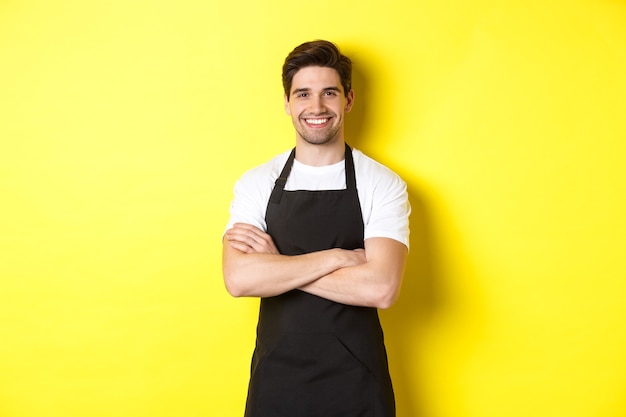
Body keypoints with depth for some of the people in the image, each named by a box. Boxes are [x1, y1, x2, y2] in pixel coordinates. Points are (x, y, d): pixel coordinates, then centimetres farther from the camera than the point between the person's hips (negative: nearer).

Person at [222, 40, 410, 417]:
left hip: (356, 381, -1)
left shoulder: (383, 185, -7)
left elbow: (381, 288, -19)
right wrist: (336, 257, -17)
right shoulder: (256, 183, -2)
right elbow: (238, 279, -15)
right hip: (276, 376, 1)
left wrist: (277, 266, -15)